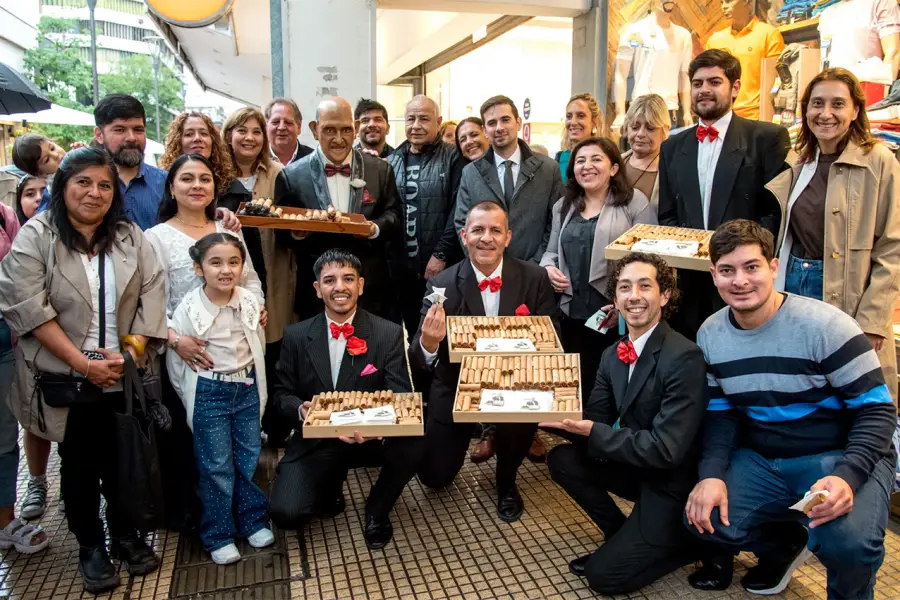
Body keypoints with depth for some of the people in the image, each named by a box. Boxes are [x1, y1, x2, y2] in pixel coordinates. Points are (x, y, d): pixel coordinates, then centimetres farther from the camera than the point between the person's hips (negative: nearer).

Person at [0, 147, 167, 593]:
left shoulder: (129, 236, 4)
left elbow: (152, 293, -1)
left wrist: (131, 351, -12)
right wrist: (82, 362, -16)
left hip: (123, 376, 3)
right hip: (67, 379, -2)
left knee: (123, 460, 13)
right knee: (79, 464, 12)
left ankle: (124, 534, 34)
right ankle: (89, 546, 29)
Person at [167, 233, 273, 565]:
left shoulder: (251, 301, -5)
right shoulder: (188, 309, -15)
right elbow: (175, 363, -6)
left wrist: (253, 387, 9)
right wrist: (194, 401, 1)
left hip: (247, 389, 3)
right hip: (209, 394, -3)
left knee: (249, 458, 13)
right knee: (216, 465, 5)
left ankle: (252, 521, 31)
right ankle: (218, 536, 21)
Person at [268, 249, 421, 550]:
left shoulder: (389, 334, -6)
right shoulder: (296, 336, -1)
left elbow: (400, 396, -11)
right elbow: (282, 394, 5)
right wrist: (300, 410, -20)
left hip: (370, 438, 0)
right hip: (315, 440, 1)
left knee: (412, 444, -31)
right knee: (285, 513, -21)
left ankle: (377, 508, 2)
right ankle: (329, 487, 18)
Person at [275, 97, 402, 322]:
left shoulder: (381, 170, 4)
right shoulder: (292, 175, 1)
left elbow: (394, 216, 4)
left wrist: (375, 228, -16)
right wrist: (296, 232, -19)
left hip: (371, 289, 1)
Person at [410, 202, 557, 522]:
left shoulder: (535, 279, -11)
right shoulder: (441, 285, -15)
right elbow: (416, 361, -18)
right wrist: (427, 343, -43)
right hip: (456, 389, 0)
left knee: (523, 419, -31)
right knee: (435, 477, 1)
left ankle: (506, 480, 4)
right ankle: (468, 430, 35)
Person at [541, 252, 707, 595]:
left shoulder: (685, 357, -26)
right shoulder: (613, 355, 0)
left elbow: (666, 449, -28)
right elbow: (592, 421, 0)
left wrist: (593, 433, -26)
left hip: (674, 484, -7)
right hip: (639, 468, 8)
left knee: (602, 575, -9)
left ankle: (690, 540, 10)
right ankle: (624, 537, 11)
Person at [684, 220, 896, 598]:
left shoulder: (826, 325, -17)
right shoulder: (710, 335, -2)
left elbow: (876, 410, -14)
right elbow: (720, 414, 3)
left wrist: (847, 476, -30)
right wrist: (711, 474, -14)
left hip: (839, 457, -4)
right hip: (761, 461, 4)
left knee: (848, 542, -32)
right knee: (704, 518, -17)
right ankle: (786, 541, 17)